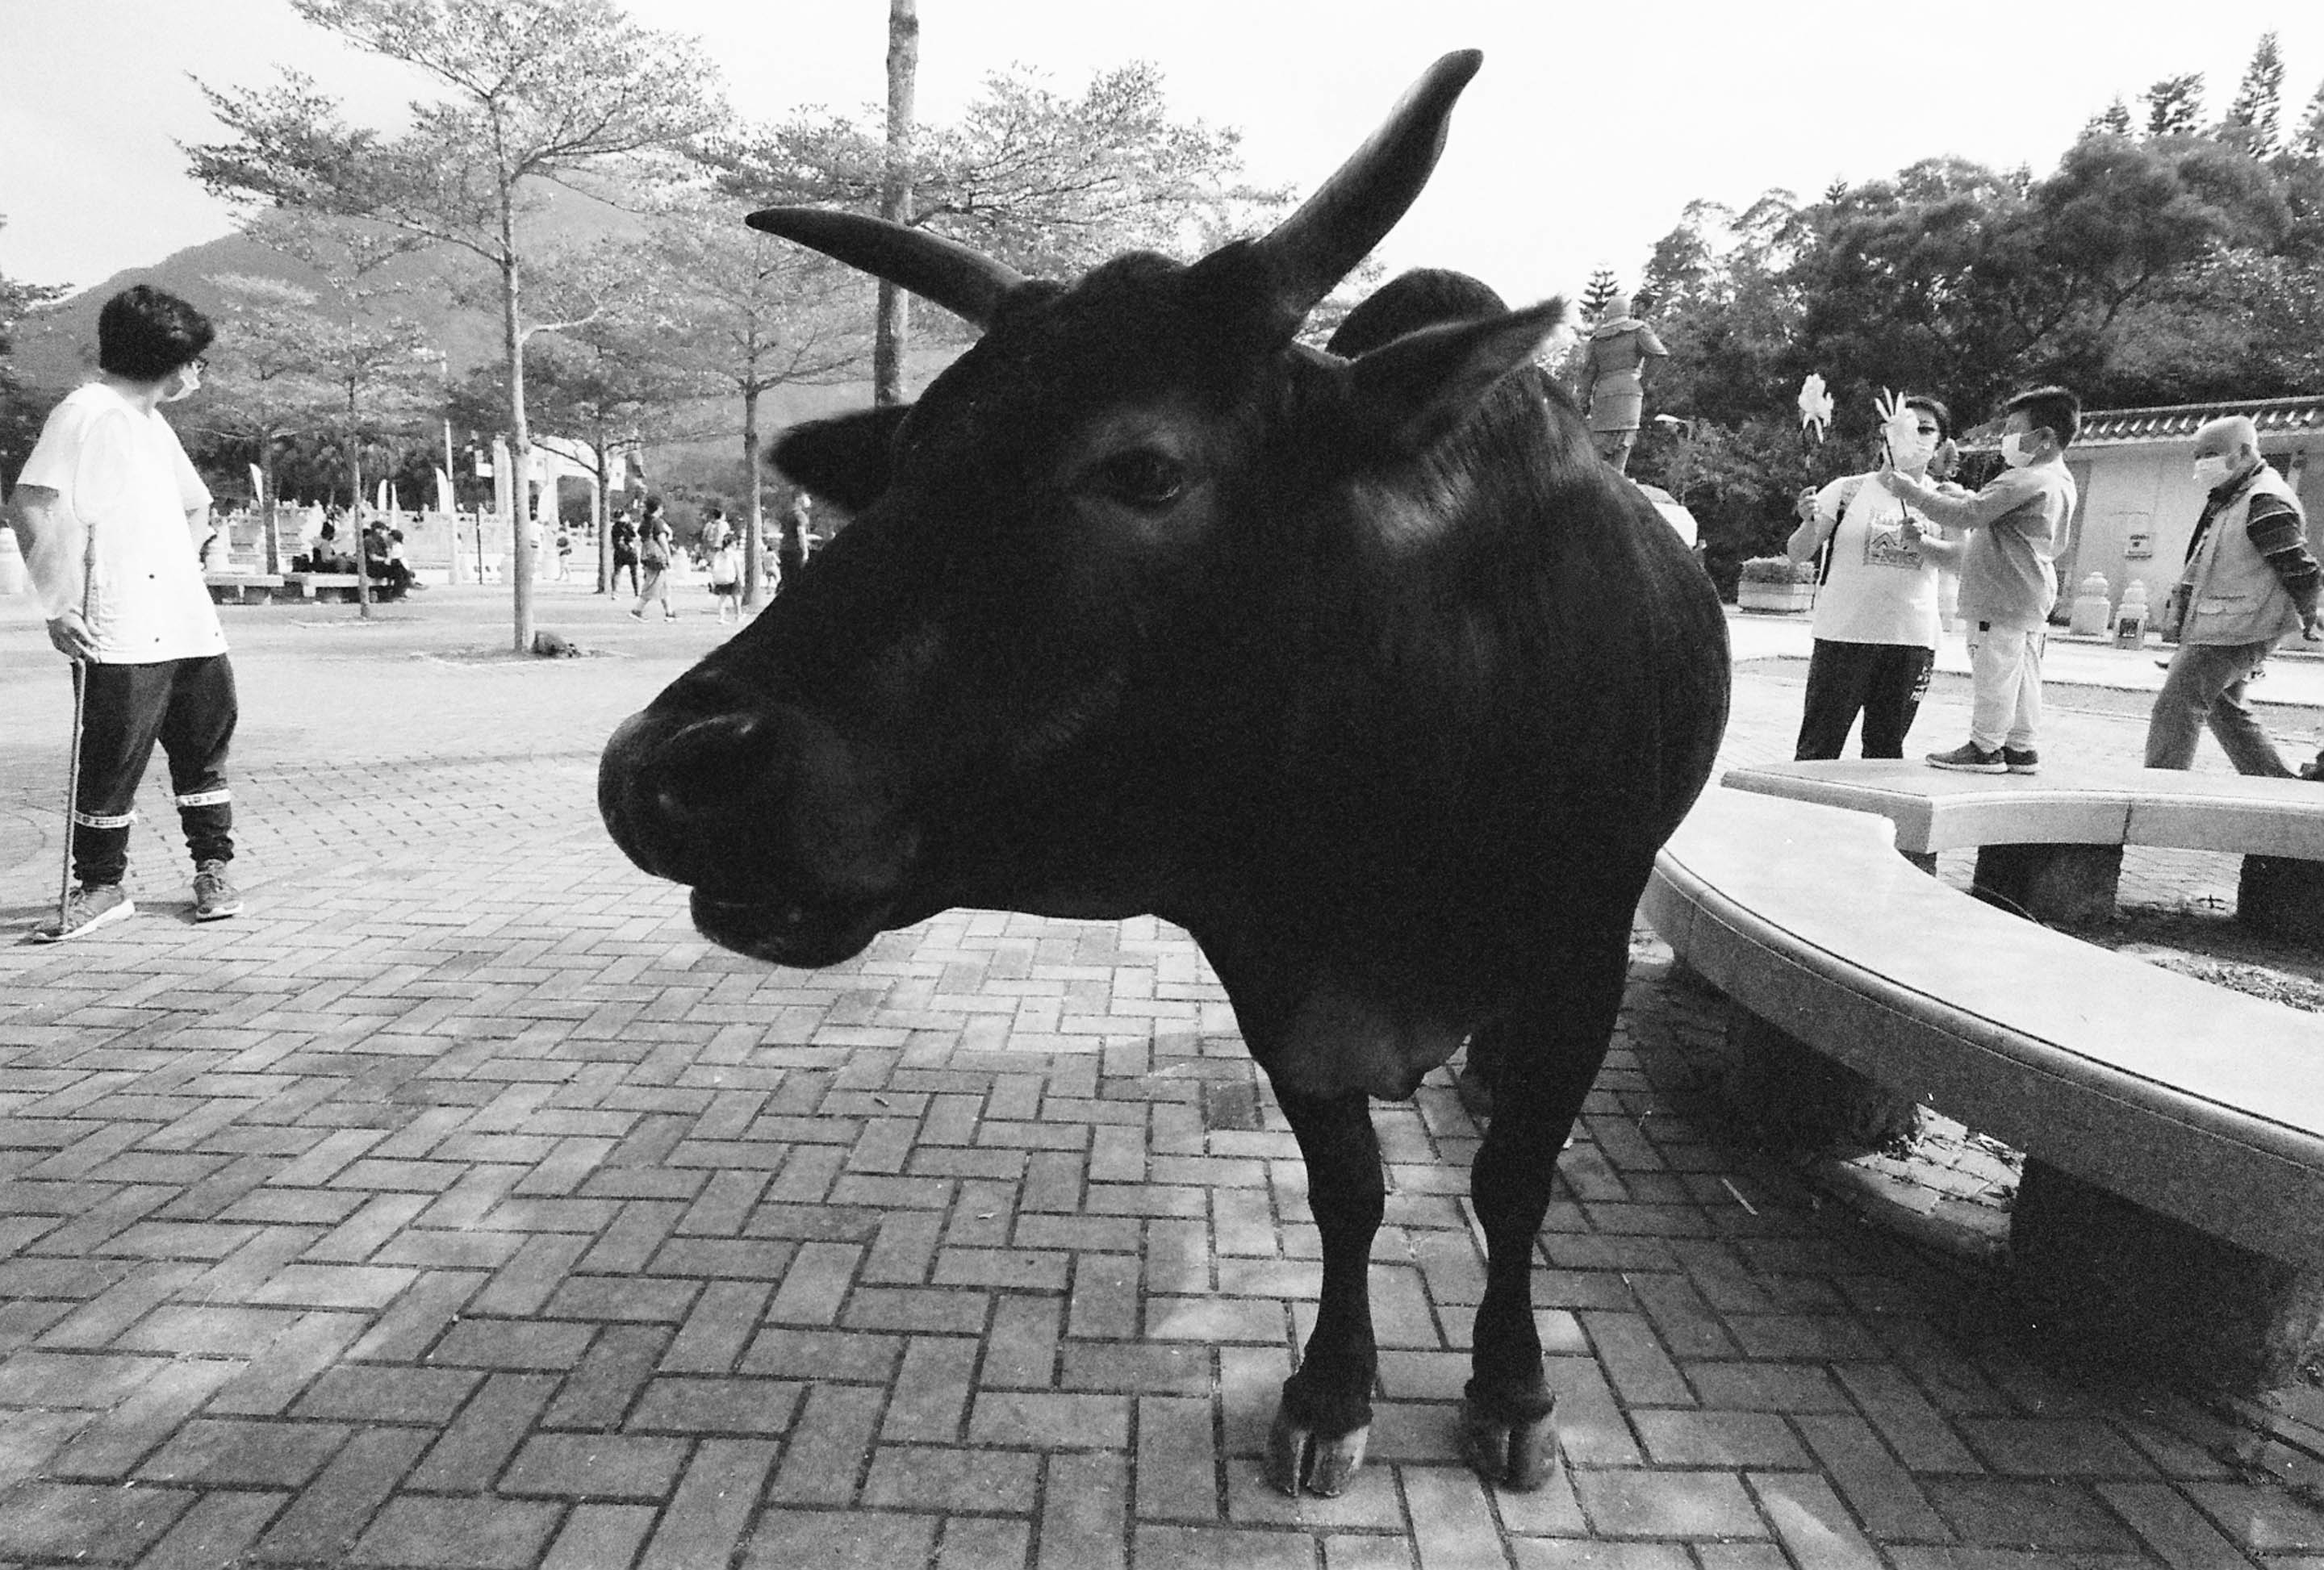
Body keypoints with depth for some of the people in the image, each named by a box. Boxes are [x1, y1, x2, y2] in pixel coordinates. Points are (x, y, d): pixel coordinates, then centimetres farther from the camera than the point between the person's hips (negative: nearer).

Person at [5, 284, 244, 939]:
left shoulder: (155, 424, 19)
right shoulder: (86, 412, -6)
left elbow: (196, 505, 35)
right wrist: (59, 606, -17)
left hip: (191, 626, 8)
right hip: (121, 637, -8)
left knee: (205, 746, 10)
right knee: (114, 759, -2)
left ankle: (214, 870, 20)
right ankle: (100, 885, 10)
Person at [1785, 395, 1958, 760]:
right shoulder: (1849, 490, 1)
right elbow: (1797, 554, -2)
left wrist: (1920, 542, -21)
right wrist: (1810, 522, -22)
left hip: (1912, 638, 3)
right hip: (1843, 634, -2)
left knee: (1886, 749, 10)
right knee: (1819, 747, -1)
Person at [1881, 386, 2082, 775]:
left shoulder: (2024, 481, -19)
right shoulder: (2059, 480, 16)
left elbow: (1967, 514, -23)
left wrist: (1908, 489, -18)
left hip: (2002, 598, -10)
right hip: (2032, 599, 10)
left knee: (1993, 671, -3)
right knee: (2022, 673, 13)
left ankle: (1986, 747, 4)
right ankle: (2021, 747, 19)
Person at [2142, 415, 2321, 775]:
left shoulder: (2265, 503, -17)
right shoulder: (2227, 498, 14)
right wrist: (2179, 600, 13)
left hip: (2235, 634, -11)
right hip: (2214, 629, 11)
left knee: (2176, 706, -13)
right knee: (2224, 710, 20)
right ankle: (2281, 785, 30)